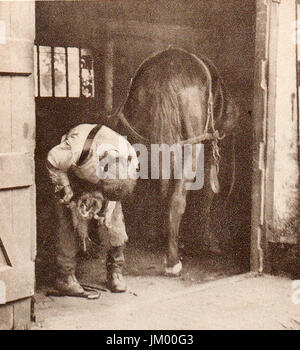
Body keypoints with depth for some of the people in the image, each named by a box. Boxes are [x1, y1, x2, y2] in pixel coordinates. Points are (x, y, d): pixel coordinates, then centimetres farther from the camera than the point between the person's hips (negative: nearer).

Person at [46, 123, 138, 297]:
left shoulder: (130, 158, -31)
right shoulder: (76, 149, -46)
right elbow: (52, 161, -23)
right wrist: (64, 188, -23)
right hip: (72, 172, -3)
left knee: (115, 221, -7)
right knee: (69, 224, -11)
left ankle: (115, 270, 10)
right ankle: (65, 277, -2)